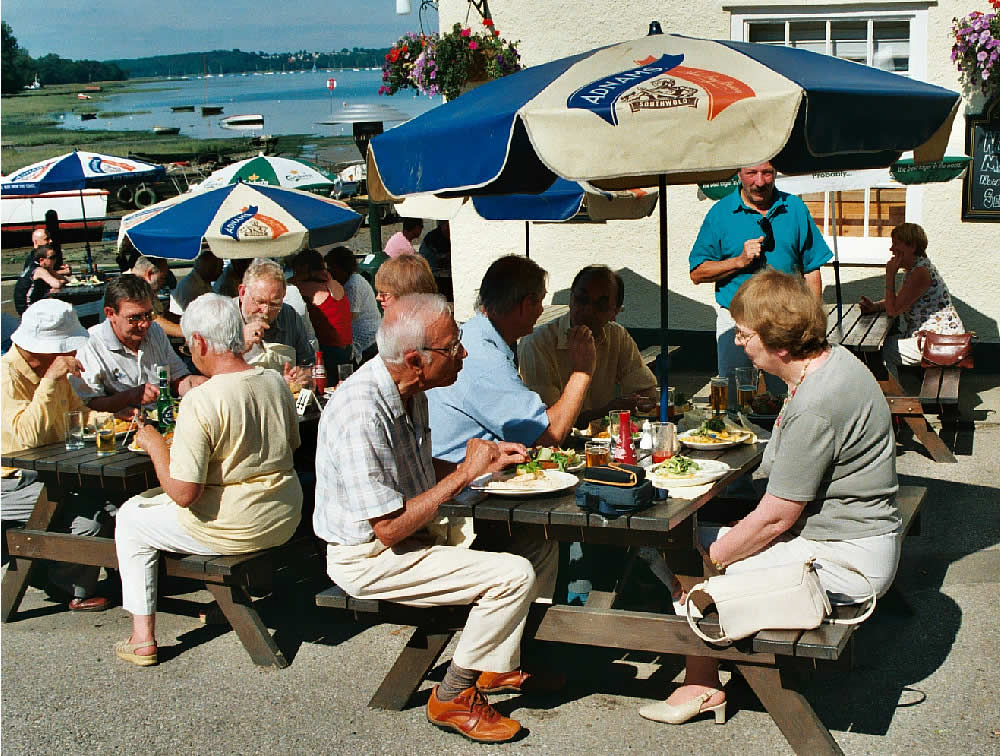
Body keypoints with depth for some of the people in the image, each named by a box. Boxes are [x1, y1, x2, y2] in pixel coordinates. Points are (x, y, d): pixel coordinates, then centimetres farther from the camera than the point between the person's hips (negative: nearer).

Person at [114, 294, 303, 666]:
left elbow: (183, 493, -23)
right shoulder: (275, 382, -2)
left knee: (131, 517, 18)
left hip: (232, 529, -7)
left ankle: (142, 638, 20)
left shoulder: (200, 401, -24)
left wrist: (155, 444, -8)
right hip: (286, 519, 7)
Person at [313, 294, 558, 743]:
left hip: (413, 528, 10)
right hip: (368, 557, -10)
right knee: (514, 575, -21)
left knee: (539, 544, 8)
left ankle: (499, 665, 17)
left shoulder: (408, 390, 1)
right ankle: (453, 696, -4)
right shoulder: (362, 415, -30)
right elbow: (388, 530, -28)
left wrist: (486, 462, 1)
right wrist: (464, 474, -22)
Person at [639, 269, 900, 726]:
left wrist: (711, 557, -9)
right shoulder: (832, 359, 3)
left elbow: (775, 518, -22)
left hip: (845, 563, -10)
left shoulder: (815, 405, -28)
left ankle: (703, 685, 12)